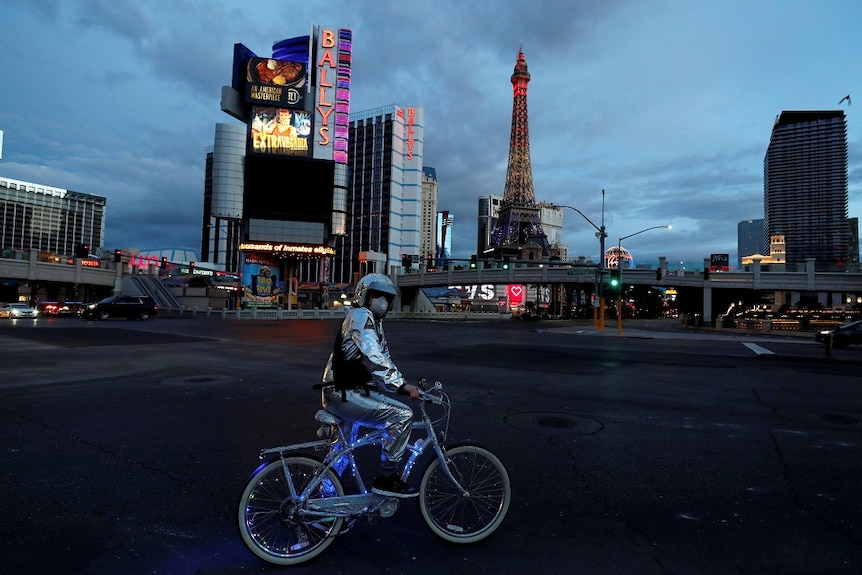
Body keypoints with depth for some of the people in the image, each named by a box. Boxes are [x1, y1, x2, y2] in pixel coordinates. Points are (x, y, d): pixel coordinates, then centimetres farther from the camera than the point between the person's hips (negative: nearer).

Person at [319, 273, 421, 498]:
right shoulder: (360, 315, -13)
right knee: (402, 416, -17)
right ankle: (385, 479, -5)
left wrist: (404, 385, 7)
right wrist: (402, 385, -28)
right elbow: (373, 359, -26)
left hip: (352, 390, 10)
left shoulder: (373, 321, 19)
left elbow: (383, 358, 17)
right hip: (343, 394, -10)